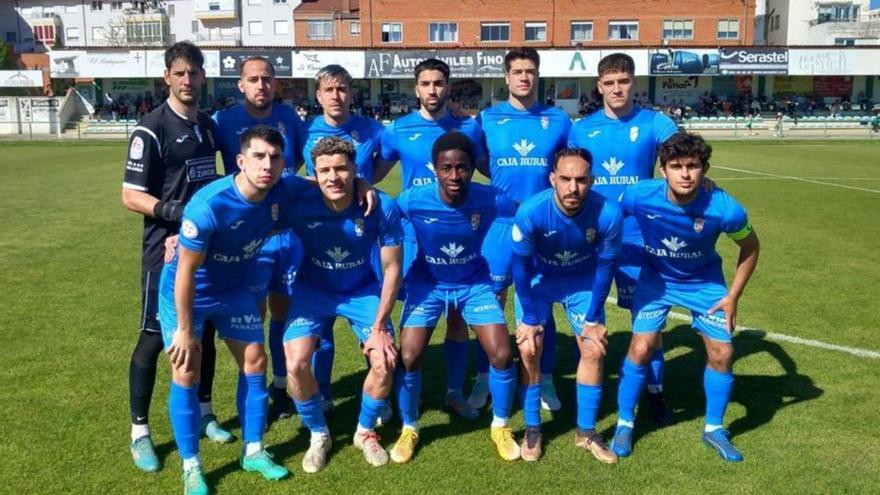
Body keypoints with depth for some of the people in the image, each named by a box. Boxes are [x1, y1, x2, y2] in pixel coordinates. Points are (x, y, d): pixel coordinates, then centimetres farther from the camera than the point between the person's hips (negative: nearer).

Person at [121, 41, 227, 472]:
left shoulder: (209, 125, 10)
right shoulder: (151, 129, -12)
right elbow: (131, 196, -16)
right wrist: (180, 212, -28)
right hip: (167, 250, -6)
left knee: (205, 331, 14)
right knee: (155, 337, 0)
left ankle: (204, 413, 30)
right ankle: (139, 431, 13)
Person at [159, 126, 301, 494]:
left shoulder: (284, 191, -20)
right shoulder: (208, 205, -36)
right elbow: (186, 272, -26)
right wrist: (185, 330, -19)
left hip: (233, 290, 6)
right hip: (184, 293, -5)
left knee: (255, 363, 8)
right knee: (186, 372, -4)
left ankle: (254, 451, 24)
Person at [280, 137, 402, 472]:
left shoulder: (381, 206, -24)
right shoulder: (300, 207, -25)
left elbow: (392, 268, -13)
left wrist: (379, 326, -14)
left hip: (363, 291, 0)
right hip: (313, 290, 0)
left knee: (385, 363, -13)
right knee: (296, 364, -17)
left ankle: (365, 432, 18)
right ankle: (318, 435, 13)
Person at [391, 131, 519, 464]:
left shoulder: (490, 200, -24)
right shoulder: (413, 201, -25)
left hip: (475, 283, 1)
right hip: (427, 282, 0)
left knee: (502, 354, -8)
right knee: (408, 357, -11)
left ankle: (501, 427, 18)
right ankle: (409, 430, 16)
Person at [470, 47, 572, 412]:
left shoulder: (558, 120, 3)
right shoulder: (488, 119, 2)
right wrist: (507, 180, -3)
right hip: (500, 222, 0)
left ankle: (545, 381, 23)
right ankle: (484, 379, 20)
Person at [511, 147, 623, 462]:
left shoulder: (608, 214, -30)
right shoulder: (530, 212, -34)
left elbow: (605, 268, -14)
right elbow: (521, 268, -19)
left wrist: (593, 319, -8)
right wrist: (529, 318, -13)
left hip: (583, 281, 2)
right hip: (537, 279, -1)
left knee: (593, 350, 0)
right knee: (529, 350, -6)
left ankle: (586, 431, 18)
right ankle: (532, 429, 13)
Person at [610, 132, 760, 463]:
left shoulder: (724, 209, -29)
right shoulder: (639, 196, -30)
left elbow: (750, 246, -8)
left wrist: (733, 295, -8)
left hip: (705, 283, 1)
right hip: (655, 278, -1)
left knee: (722, 353, -1)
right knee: (641, 348, -10)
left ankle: (714, 429, 23)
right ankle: (625, 423, 13)